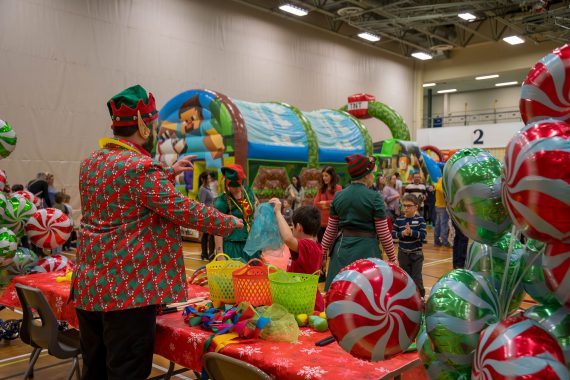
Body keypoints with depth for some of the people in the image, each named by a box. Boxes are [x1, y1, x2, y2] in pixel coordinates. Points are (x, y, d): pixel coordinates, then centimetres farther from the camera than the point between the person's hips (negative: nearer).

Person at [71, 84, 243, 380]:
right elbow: (184, 211, -17)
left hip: (88, 285, 9)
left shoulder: (91, 163, 10)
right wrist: (231, 223, -3)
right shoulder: (140, 166, -18)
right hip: (128, 289, -9)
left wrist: (167, 173, 26)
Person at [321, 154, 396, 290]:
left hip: (342, 249, 5)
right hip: (366, 249, -4)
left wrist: (322, 252, 18)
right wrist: (392, 258, 4)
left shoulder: (339, 196, 4)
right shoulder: (374, 197, -9)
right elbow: (383, 233, -7)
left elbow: (331, 230, 8)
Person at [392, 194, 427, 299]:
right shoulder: (399, 220, -3)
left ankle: (420, 296, 20)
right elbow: (392, 234, -5)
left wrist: (411, 232, -28)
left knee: (417, 277, 3)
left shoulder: (420, 219, -8)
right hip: (403, 254, 2)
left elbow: (423, 235, -14)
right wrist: (402, 233, -22)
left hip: (416, 253, -2)